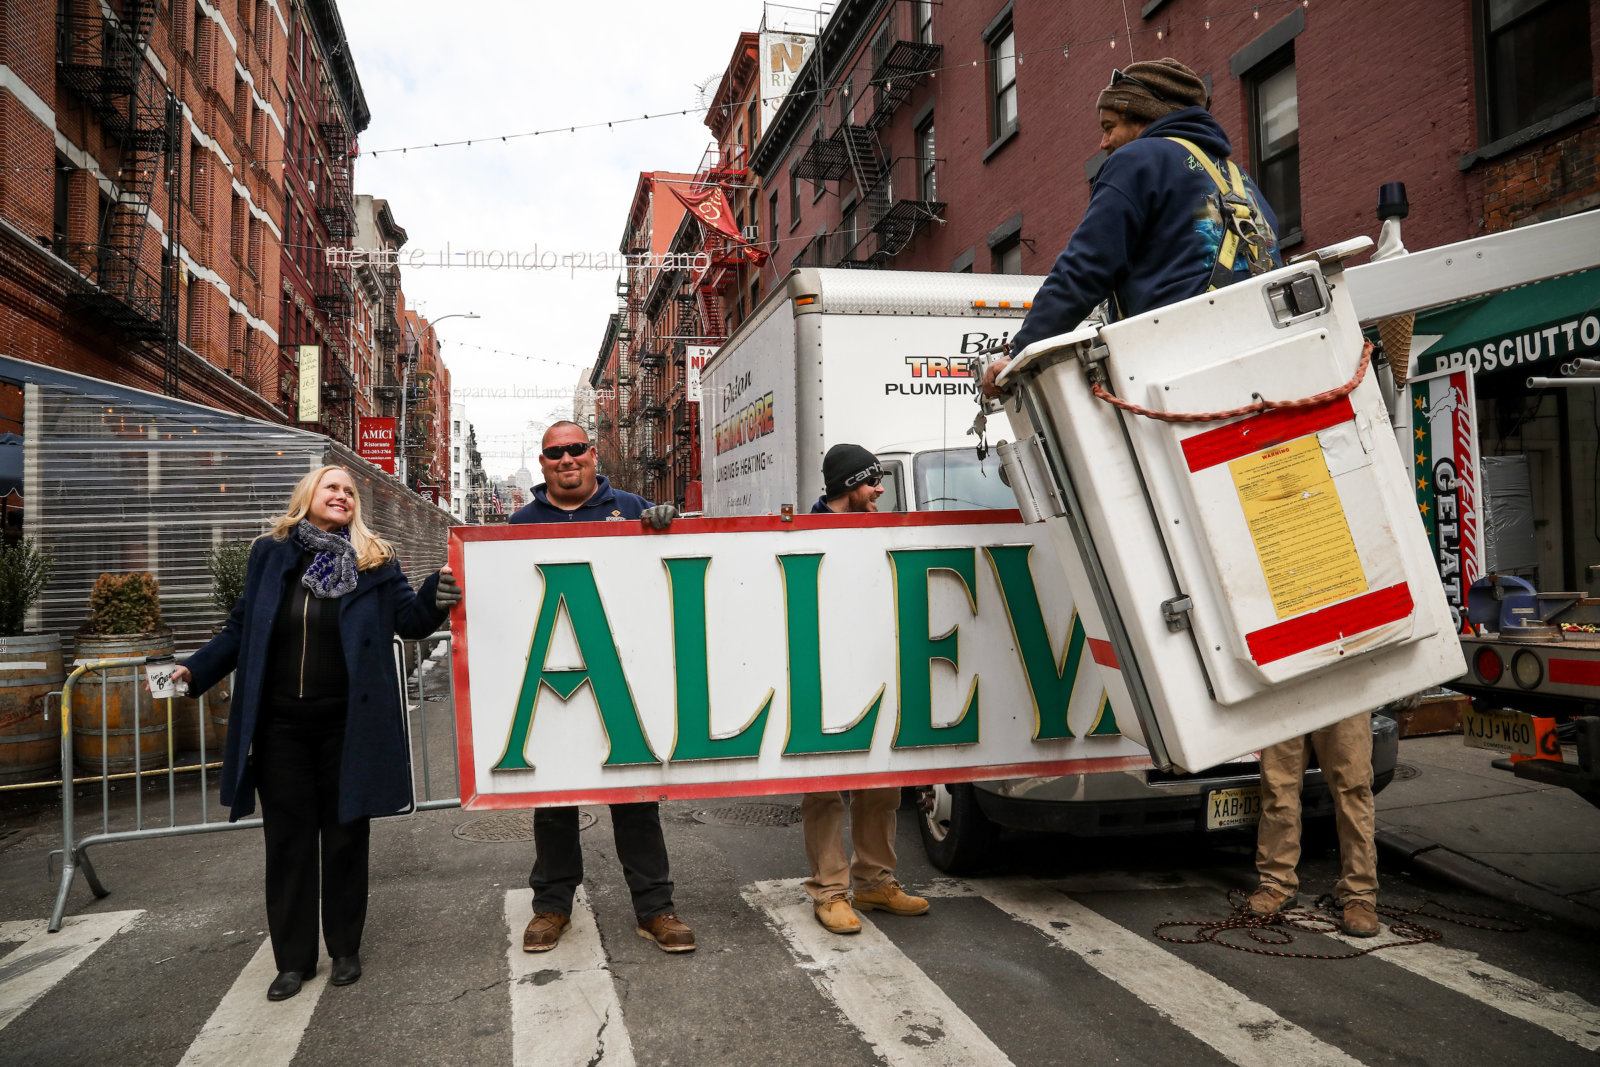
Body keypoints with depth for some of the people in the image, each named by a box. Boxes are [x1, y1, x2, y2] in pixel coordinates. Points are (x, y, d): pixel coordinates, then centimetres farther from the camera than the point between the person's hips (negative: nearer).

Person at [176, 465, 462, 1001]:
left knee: (345, 836, 9)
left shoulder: (374, 561, 1)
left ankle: (345, 950, 24)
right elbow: (241, 628, 11)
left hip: (347, 725, -1)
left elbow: (409, 619, -6)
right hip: (280, 725, 2)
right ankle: (293, 958, 22)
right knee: (287, 838, 8)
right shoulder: (270, 554, 5)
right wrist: (198, 668, 0)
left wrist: (434, 597, -26)